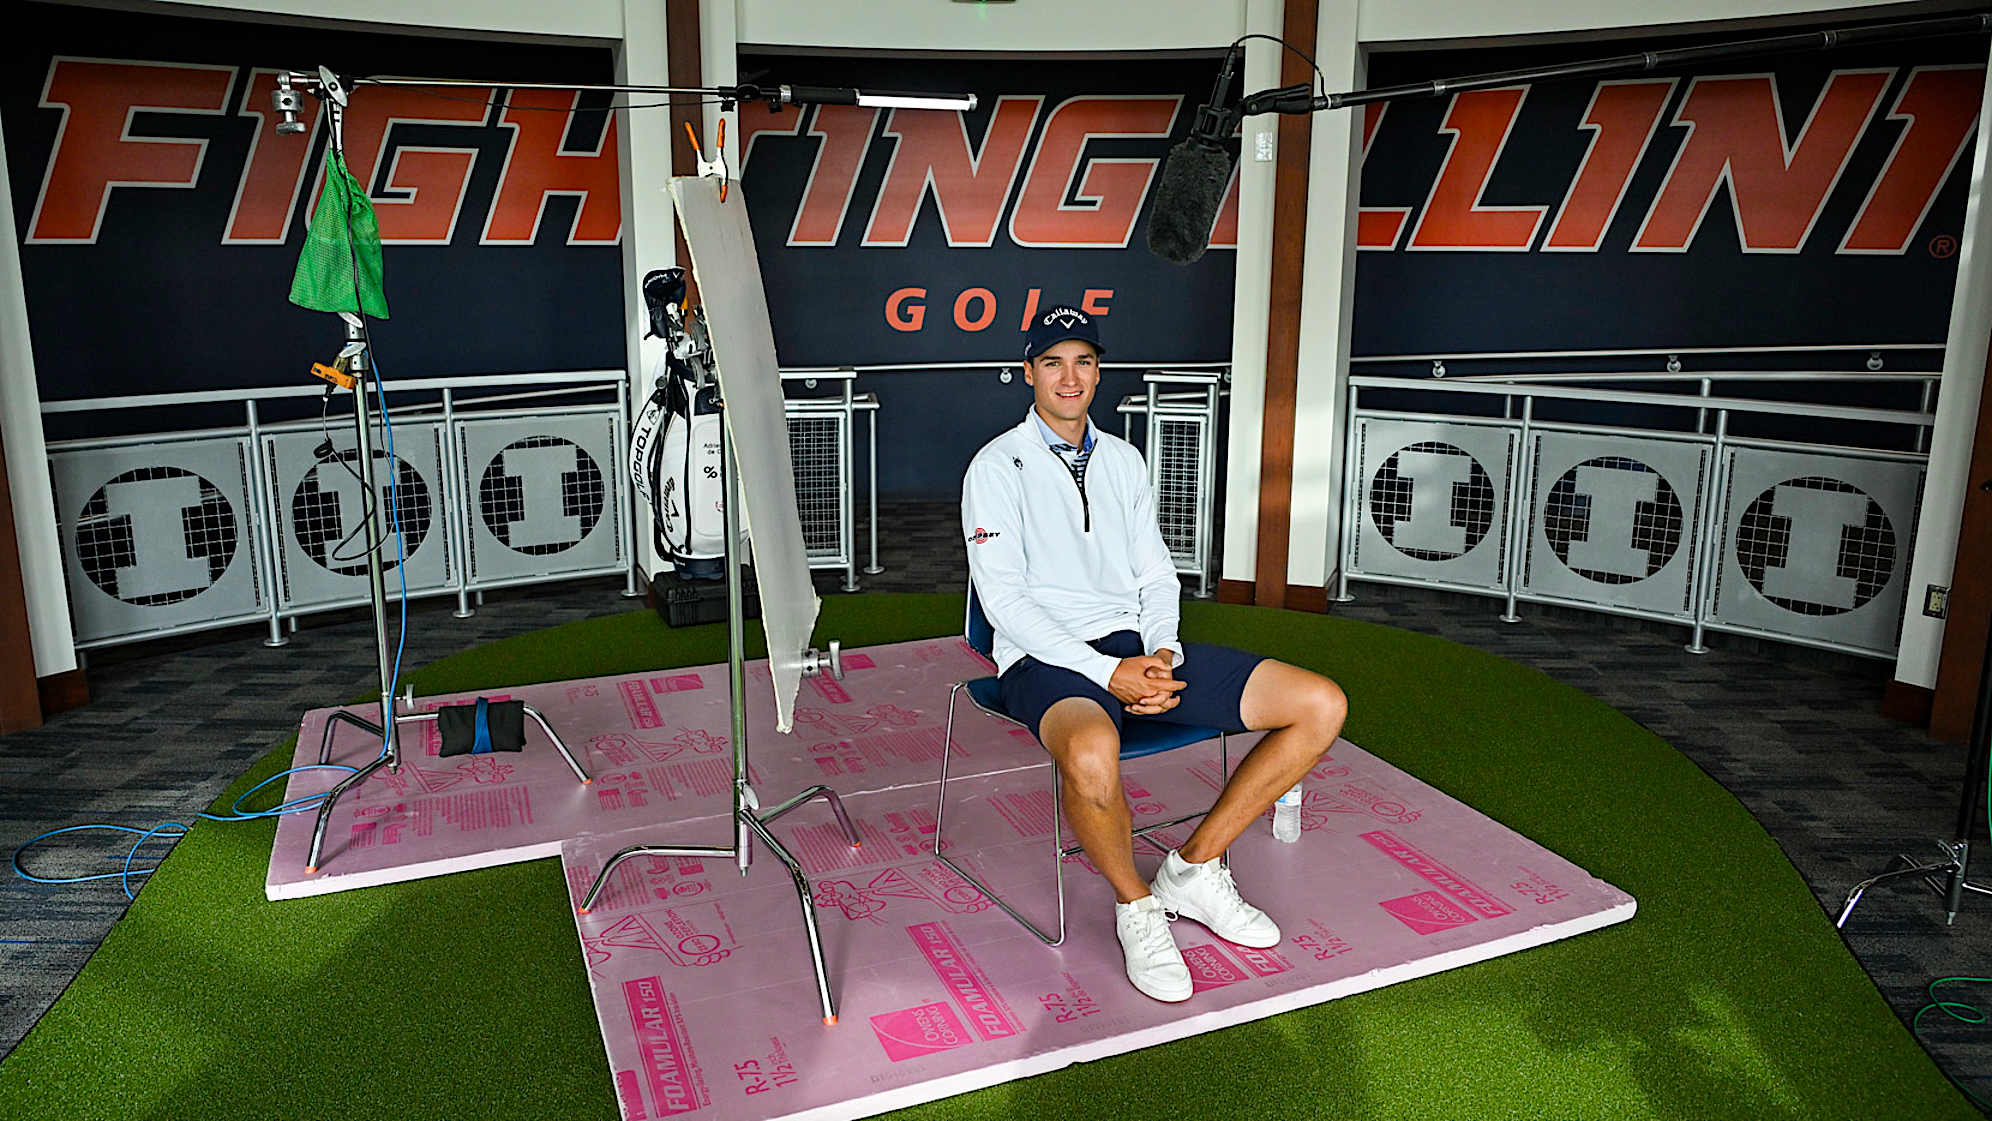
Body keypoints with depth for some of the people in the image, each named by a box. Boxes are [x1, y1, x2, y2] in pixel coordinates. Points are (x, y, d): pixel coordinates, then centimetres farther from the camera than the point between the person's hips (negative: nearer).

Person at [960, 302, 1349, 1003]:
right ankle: (1136, 905, -9)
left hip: (1138, 646, 6)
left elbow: (1157, 576, 17)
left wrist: (1163, 654, -5)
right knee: (1091, 752, -42)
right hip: (1046, 659, -6)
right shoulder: (998, 466, -1)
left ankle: (1193, 868, 3)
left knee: (1322, 706, -7)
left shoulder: (1124, 460, 18)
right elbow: (1004, 600, -10)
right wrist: (1106, 673, -19)